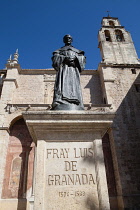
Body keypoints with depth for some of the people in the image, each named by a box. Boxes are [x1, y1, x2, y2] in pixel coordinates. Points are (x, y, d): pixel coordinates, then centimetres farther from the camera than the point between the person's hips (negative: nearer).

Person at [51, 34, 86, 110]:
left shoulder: (77, 51, 31)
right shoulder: (59, 50, 28)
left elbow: (83, 59, 13)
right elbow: (55, 58, 9)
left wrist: (75, 58, -7)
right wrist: (64, 58, -8)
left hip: (74, 70, 1)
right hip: (63, 68, -1)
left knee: (74, 86, -19)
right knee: (63, 84, -24)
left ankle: (74, 108, -33)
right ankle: (61, 107, -40)